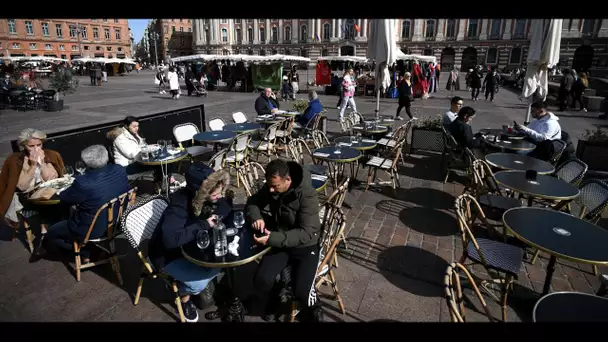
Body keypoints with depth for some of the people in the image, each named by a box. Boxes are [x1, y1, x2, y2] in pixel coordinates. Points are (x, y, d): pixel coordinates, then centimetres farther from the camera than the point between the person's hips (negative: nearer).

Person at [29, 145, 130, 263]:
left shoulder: (83, 183, -30)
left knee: (51, 232, 18)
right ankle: (85, 253, 30)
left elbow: (64, 199, -10)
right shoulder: (120, 170, -15)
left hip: (94, 229, -6)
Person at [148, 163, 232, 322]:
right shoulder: (180, 204, -35)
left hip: (190, 246, 6)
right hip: (168, 254, -6)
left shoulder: (210, 198, -16)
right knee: (199, 282, -21)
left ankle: (196, 289, 15)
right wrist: (203, 225, -38)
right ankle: (184, 295, 16)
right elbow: (170, 239, -44)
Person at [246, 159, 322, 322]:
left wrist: (273, 238, -38)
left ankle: (312, 309, 16)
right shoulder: (271, 187, -8)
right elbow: (253, 202, 7)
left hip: (305, 246, -4)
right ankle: (273, 300, 20)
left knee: (301, 292, -21)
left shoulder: (307, 195, -26)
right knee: (261, 281, -16)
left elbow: (307, 233, -29)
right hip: (279, 242, 5)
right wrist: (256, 216, -17)